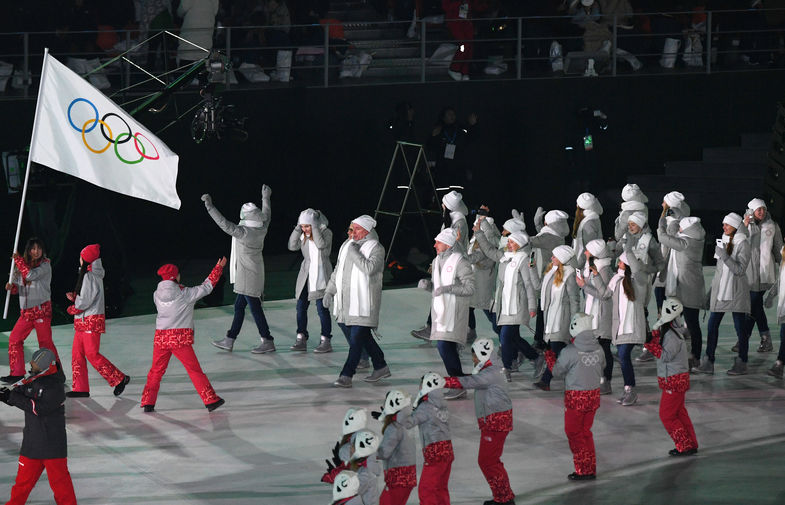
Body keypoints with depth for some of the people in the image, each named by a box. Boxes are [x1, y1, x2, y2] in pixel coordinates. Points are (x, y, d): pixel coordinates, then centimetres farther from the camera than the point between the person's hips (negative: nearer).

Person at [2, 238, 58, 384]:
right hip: (26, 311, 6)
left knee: (45, 342, -8)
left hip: (41, 309, -6)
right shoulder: (22, 265, 11)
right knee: (14, 339, 7)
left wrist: (18, 259, -13)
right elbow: (17, 288, 15)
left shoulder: (45, 265, -7)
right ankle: (17, 373, 16)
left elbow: (30, 275, -23)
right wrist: (12, 287, -8)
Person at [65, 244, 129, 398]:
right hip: (82, 322, 10)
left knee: (92, 354, -8)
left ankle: (119, 379, -2)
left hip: (91, 321, -10)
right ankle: (81, 388, 9)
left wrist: (72, 309, -4)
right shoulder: (88, 275, 14)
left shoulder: (91, 277, -17)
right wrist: (74, 297, 4)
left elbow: (86, 301, -21)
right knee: (77, 354, 7)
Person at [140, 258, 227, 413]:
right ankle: (211, 400, 7)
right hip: (180, 340, -4)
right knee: (195, 371, 4)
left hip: (160, 338, 4)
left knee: (156, 371, 17)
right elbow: (207, 286, 1)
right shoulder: (185, 294, -7)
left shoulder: (157, 295, 4)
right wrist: (219, 267, 11)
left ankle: (148, 402, 17)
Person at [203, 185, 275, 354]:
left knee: (255, 308, -3)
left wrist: (210, 206, -24)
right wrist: (266, 198, 38)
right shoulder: (261, 230, 2)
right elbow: (266, 218, 22)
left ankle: (268, 342, 2)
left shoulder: (244, 232, -22)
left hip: (247, 276, -9)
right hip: (255, 275, 9)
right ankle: (229, 340, 22)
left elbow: (225, 224, -26)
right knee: (239, 306, 15)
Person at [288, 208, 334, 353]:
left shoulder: (326, 232, -9)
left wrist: (315, 226, -22)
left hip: (321, 275, -6)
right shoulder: (303, 234, 6)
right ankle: (301, 339, 13)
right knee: (301, 306, 5)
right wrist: (298, 227, -10)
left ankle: (326, 341, 2)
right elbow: (292, 246, -6)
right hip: (306, 274, 6)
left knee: (322, 308, -5)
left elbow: (321, 245, -27)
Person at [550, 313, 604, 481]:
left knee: (574, 433, 9)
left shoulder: (570, 352, -21)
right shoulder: (598, 349, -4)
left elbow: (557, 372, -9)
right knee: (586, 431, 19)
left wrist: (550, 359, 10)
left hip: (576, 398, -6)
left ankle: (584, 471, 10)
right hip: (594, 394, 6)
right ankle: (591, 469, 24)